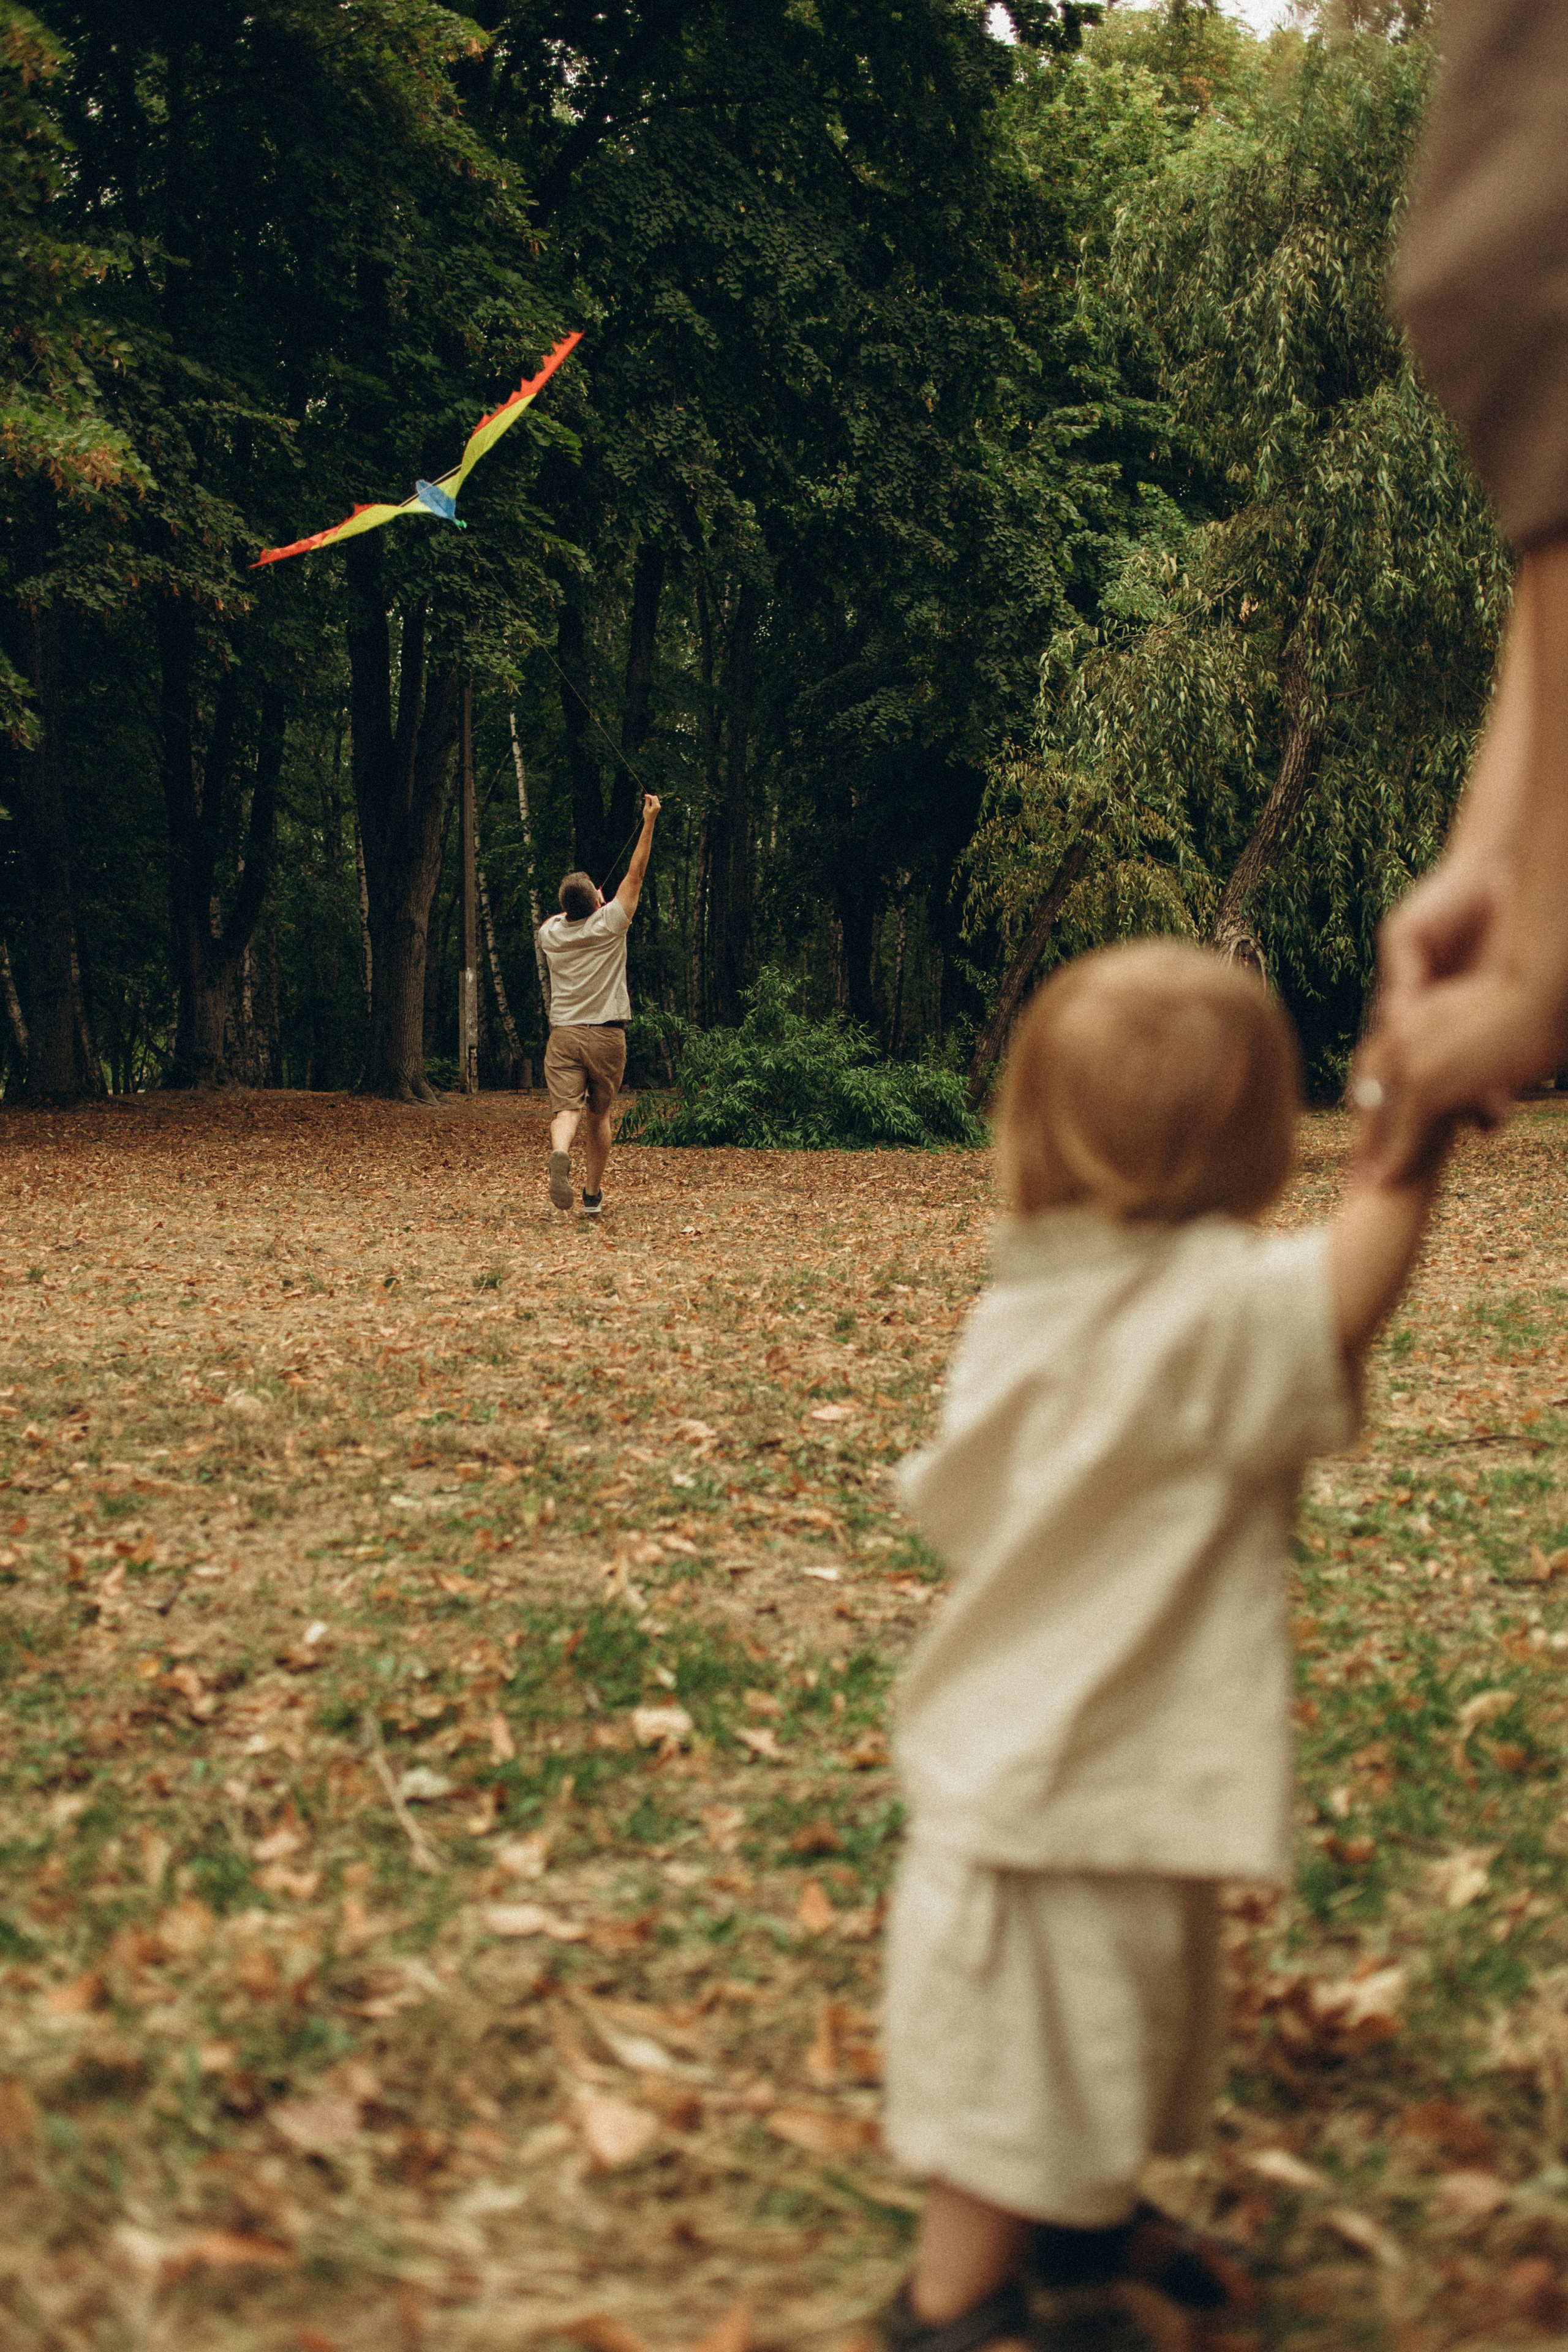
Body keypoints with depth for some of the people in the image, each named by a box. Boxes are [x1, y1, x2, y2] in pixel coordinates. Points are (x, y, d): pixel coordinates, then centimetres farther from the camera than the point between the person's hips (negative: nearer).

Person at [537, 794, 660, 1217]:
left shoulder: (551, 933, 5)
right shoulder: (609, 924, -4)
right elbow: (635, 873, 2)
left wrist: (581, 905, 45)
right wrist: (649, 822, 6)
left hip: (564, 1035, 1)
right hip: (606, 1035, -1)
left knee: (565, 1109, -12)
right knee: (599, 1115, 14)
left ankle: (560, 1152, -44)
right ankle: (593, 1195, 20)